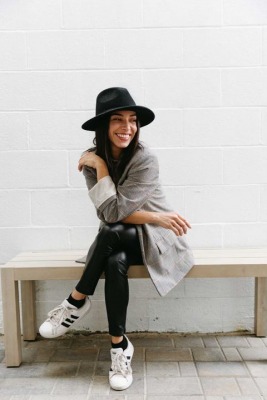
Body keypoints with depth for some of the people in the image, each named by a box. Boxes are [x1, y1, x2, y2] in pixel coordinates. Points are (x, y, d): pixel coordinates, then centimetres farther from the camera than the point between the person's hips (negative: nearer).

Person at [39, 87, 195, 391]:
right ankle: (119, 344, -13)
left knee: (111, 233, -35)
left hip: (153, 238, -3)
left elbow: (114, 210, -27)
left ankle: (77, 302, -14)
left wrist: (100, 165, -22)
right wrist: (156, 217, -24)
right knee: (115, 262, -33)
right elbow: (108, 214, -15)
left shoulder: (145, 159, -21)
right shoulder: (92, 158, -7)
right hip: (118, 241, 4)